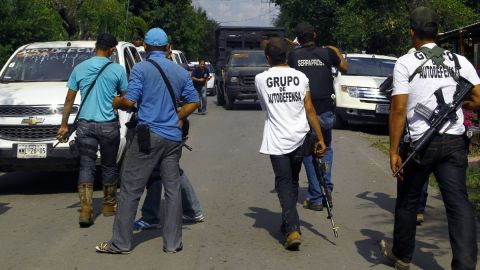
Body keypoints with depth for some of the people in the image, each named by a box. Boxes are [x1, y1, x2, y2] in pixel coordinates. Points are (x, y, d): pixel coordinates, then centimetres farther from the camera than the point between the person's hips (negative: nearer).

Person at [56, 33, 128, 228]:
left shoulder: (80, 68, 3)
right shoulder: (117, 70, -4)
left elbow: (69, 100, 5)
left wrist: (64, 125, 11)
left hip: (85, 125, 1)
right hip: (109, 125, -1)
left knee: (86, 166, 3)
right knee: (109, 166, 15)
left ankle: (85, 209, -10)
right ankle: (109, 205, 27)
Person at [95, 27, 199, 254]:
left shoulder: (140, 69, -6)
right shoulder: (181, 72, 11)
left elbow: (130, 101, -12)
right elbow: (193, 102, 13)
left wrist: (116, 103, 8)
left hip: (149, 135, -5)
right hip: (173, 137, 5)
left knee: (130, 189, 0)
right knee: (172, 188, 8)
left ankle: (120, 242, 3)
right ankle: (173, 242, 10)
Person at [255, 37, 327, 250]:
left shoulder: (260, 79, -3)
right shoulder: (301, 77, -1)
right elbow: (310, 110, -2)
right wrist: (320, 138, 3)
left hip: (276, 141, -2)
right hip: (298, 139, 2)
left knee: (284, 183, 0)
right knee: (292, 181, 19)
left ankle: (293, 229, -15)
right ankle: (288, 222, 30)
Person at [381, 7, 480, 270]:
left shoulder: (405, 63, -4)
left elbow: (398, 110, -9)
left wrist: (393, 151, -6)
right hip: (454, 141, 2)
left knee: (408, 200, 15)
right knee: (458, 202, 0)